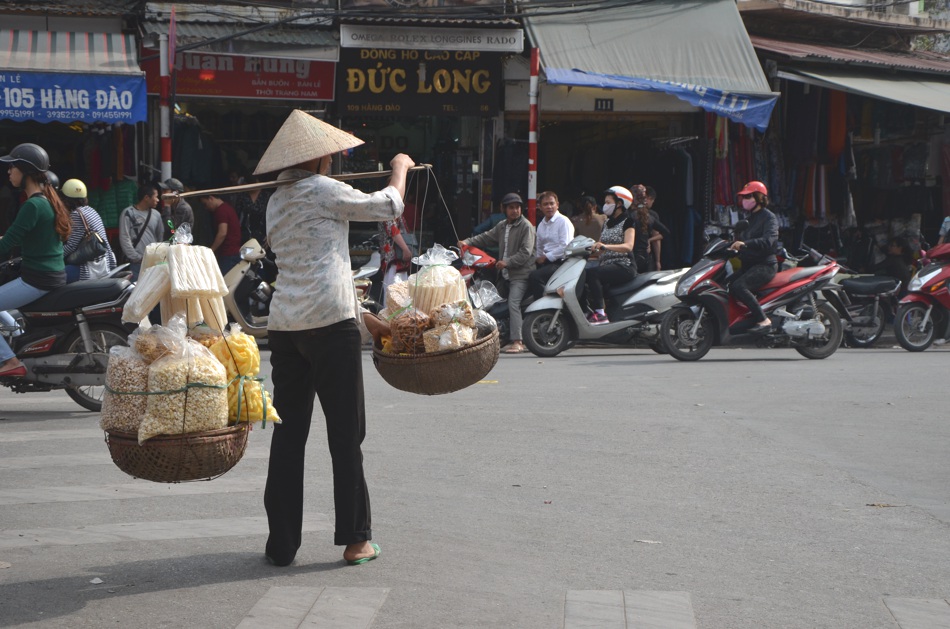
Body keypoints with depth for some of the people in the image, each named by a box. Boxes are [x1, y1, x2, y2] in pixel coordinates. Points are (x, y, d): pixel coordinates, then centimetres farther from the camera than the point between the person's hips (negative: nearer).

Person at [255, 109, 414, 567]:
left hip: (284, 324, 7)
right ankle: (354, 539, 4)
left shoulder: (276, 202, 18)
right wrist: (400, 167, 22)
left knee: (288, 433, 8)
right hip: (330, 322, -6)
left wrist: (363, 316, 28)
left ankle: (281, 542, 9)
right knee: (345, 434, 1)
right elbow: (389, 206, 4)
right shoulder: (323, 190, -5)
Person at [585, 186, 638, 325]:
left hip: (624, 266, -8)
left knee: (591, 273, -31)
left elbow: (628, 246, -19)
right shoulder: (608, 223, 21)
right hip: (607, 266, 8)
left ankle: (600, 314, -33)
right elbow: (600, 250, 20)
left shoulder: (628, 221, -2)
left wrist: (605, 246, -34)